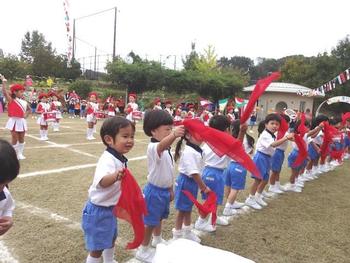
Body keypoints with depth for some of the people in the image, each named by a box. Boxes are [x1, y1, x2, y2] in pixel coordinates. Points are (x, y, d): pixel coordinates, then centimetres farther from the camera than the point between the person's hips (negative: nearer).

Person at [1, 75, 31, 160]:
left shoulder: (24, 102, 8)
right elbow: (4, 92, -23)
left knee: (21, 139, 10)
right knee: (15, 138, 0)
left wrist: (26, 114, 4)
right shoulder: (11, 100, -8)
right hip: (14, 121, -5)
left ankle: (20, 154, 22)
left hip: (22, 121, 5)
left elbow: (29, 109, 24)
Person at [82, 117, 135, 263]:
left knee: (111, 238, 29)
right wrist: (114, 176, -69)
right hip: (99, 210, -10)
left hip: (110, 208, 10)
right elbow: (102, 182, -51)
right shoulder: (108, 160, -30)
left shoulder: (120, 159, -1)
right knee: (97, 248, 6)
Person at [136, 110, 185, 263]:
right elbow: (162, 145, -51)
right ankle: (143, 250, 24)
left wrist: (170, 189, 19)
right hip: (154, 191, -9)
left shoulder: (167, 150, 5)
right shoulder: (153, 147, -25)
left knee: (159, 217, 27)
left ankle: (157, 240, 49)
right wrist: (173, 135, -70)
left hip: (164, 190, 9)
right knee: (150, 221, 6)